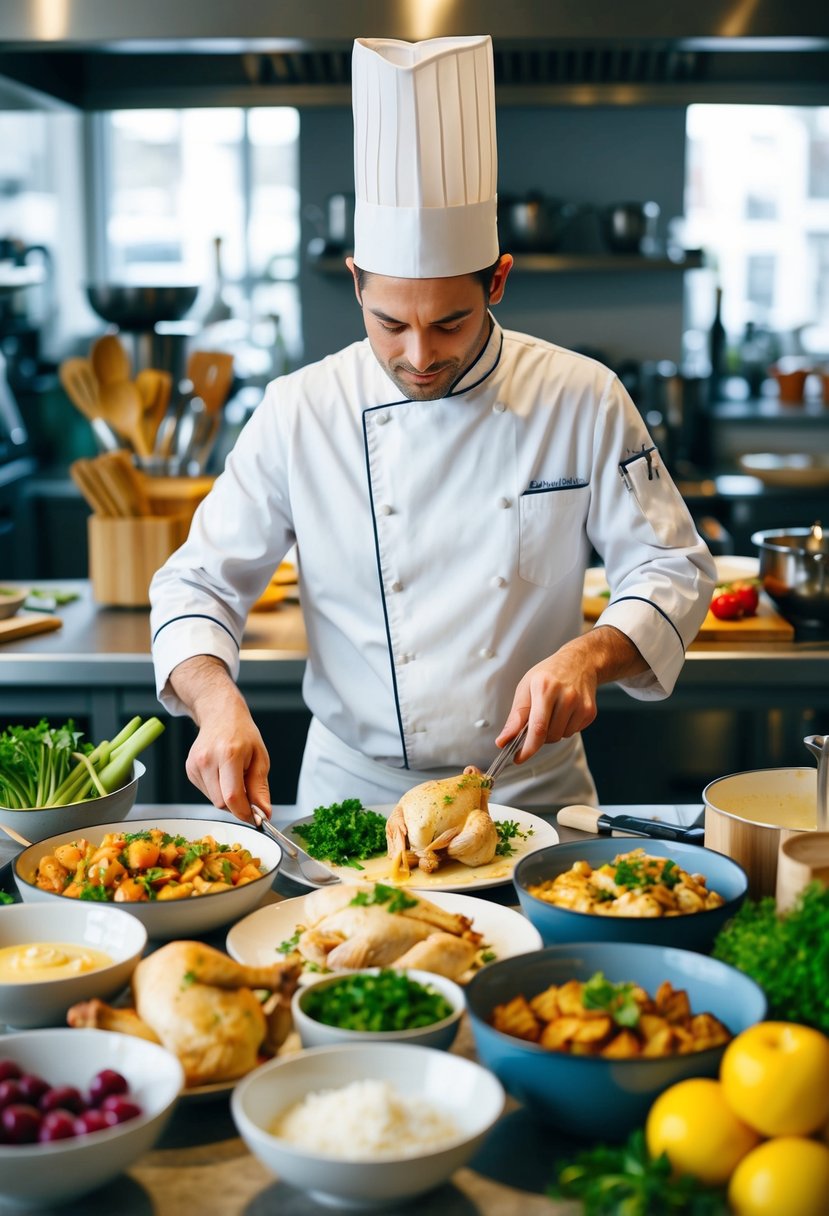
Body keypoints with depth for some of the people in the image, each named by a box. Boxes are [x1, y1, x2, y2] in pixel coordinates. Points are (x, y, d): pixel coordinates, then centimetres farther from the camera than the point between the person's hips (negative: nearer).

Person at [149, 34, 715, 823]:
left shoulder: (582, 402, -3)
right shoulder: (299, 411, -4)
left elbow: (671, 572, 2)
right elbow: (198, 585, 0)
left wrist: (590, 655, -19)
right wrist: (218, 701, -20)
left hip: (533, 791, 0)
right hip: (351, 790, 0)